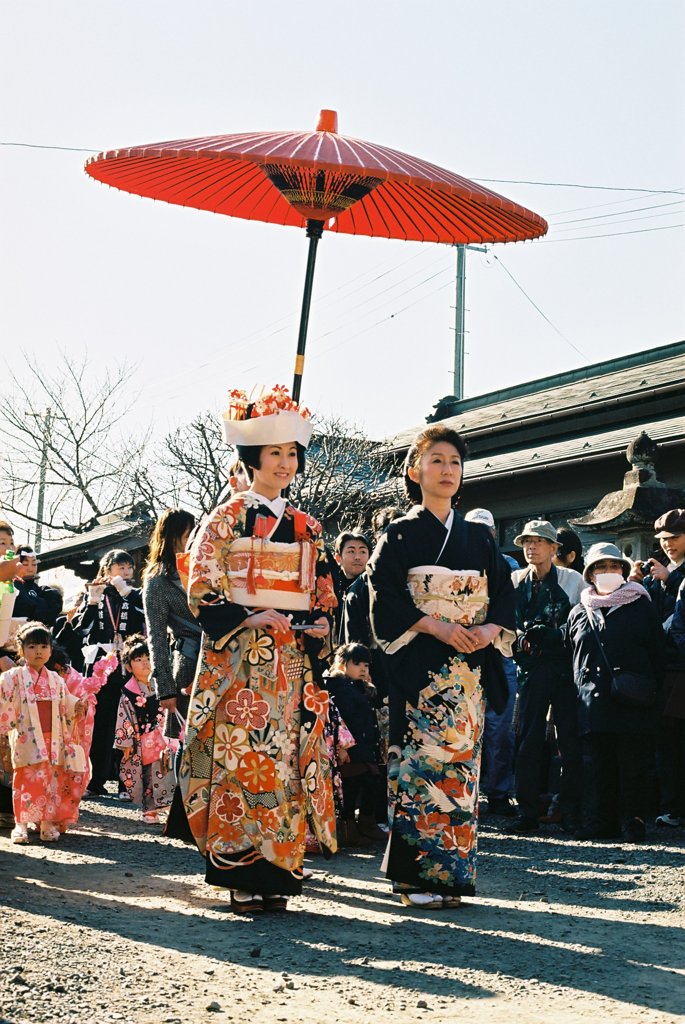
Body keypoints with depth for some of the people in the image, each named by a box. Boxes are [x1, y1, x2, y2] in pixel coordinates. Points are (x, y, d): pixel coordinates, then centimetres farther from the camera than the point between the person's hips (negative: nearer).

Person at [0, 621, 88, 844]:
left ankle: (48, 823, 13)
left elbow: (66, 706, 19)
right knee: (27, 781, -4)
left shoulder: (56, 680, 11)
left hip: (53, 740, 4)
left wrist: (77, 706, 1)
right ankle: (21, 825, 2)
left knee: (52, 782, 5)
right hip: (27, 740, -4)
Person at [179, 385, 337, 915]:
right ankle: (242, 877, -4)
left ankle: (277, 871, 5)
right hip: (239, 658, -4)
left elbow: (324, 596, 19)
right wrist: (251, 618, -15)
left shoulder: (308, 527, 16)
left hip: (294, 659, 4)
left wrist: (320, 624, -1)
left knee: (287, 760, 0)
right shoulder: (228, 517, 3)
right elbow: (202, 592, -4)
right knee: (240, 757, -8)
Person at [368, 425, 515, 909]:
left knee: (461, 761, 2)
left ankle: (452, 872, 7)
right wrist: (437, 627, -16)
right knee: (419, 760, -8)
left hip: (471, 668, 4)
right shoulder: (399, 535, 4)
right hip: (420, 667, -4)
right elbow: (386, 600, -6)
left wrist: (489, 630, -9)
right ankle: (416, 875, -5)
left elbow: (506, 597, 12)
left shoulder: (479, 537, 16)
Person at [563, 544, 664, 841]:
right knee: (601, 764, 7)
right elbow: (567, 652, 23)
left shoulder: (641, 607, 6)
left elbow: (657, 653, 7)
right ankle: (605, 820, 14)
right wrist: (582, 686, 13)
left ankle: (634, 819, 4)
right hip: (594, 702, 3)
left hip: (632, 703, -3)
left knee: (631, 761, -5)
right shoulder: (579, 613, 14)